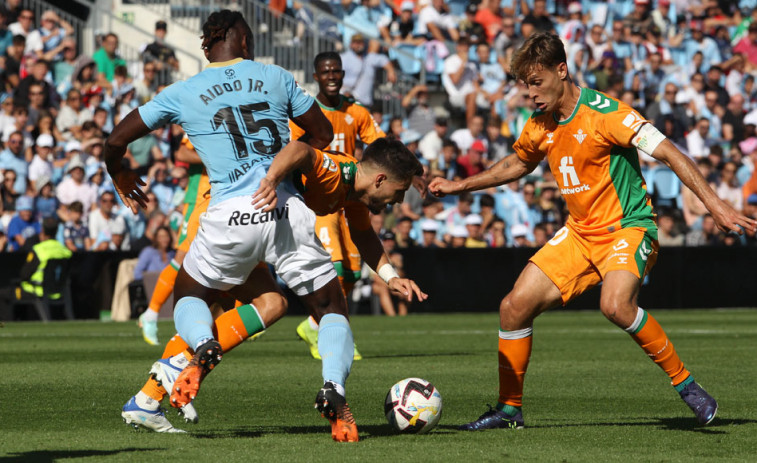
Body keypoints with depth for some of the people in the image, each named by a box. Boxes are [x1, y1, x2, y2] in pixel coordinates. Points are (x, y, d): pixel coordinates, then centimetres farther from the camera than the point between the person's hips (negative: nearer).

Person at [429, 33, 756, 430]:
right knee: (515, 306, -3)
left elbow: (669, 154, -22)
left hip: (627, 227, -7)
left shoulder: (603, 114, -19)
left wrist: (716, 207, -29)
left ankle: (685, 384, -18)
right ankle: (509, 409, 12)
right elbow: (518, 164, 27)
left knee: (615, 305, -34)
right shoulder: (540, 127, 4)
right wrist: (461, 186, 23)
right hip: (579, 233, 7)